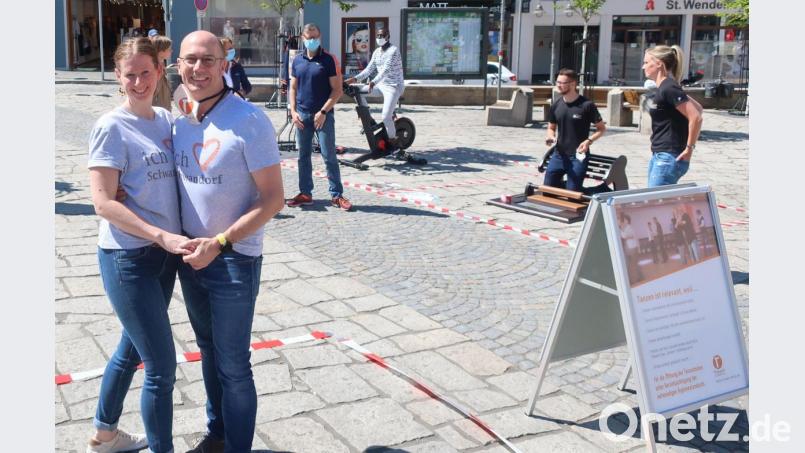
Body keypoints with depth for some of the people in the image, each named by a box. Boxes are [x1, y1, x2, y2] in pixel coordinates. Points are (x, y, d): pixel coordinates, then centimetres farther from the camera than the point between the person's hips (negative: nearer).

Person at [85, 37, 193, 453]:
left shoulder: (165, 119, 6)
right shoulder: (111, 127, -13)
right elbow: (103, 202, -17)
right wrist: (162, 236, -23)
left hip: (165, 253, 7)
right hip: (128, 258, -7)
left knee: (132, 348, 22)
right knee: (162, 367, -3)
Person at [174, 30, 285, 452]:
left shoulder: (249, 120, -18)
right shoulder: (180, 118, 1)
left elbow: (273, 199, -17)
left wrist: (219, 243, -22)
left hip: (234, 261, -6)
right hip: (190, 255, 6)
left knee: (232, 365, 5)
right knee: (209, 350, 21)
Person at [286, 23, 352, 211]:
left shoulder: (328, 60, -4)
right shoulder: (297, 60, 9)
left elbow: (337, 90, -7)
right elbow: (293, 88, 14)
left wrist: (323, 112, -14)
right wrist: (293, 111, 1)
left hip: (323, 115, -4)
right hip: (302, 115, 5)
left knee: (329, 156, -4)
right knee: (303, 156, 8)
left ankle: (336, 195, 2)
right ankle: (305, 193, 17)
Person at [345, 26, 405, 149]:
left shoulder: (393, 50, -16)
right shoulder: (377, 52, 8)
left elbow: (386, 69, -29)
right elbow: (369, 69, 7)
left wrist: (374, 82, -42)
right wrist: (355, 78, -8)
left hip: (394, 86, -8)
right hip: (381, 84, 8)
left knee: (386, 117, -18)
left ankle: (393, 142, -1)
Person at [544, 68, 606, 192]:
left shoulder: (586, 105, -9)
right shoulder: (556, 106, 4)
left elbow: (601, 128, -2)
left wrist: (589, 140, -18)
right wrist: (550, 137, -5)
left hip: (578, 156, -5)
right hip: (559, 154, 5)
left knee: (572, 192, -5)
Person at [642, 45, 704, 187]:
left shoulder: (669, 88, -16)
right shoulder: (662, 88, 12)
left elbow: (696, 117, -22)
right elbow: (698, 107, 19)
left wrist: (689, 148, -15)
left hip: (669, 158, -10)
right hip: (659, 156, 10)